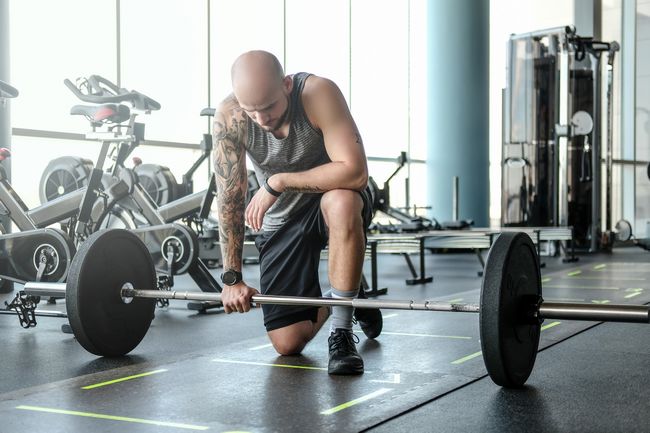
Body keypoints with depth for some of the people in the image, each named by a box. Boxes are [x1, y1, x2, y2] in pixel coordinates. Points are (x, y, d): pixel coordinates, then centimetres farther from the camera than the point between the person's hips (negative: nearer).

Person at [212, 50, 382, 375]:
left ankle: (341, 332, -26)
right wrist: (232, 278, -15)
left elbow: (355, 172, -37)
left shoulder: (318, 92, -29)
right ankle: (334, 301, 33)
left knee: (342, 202, -42)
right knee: (287, 344, -3)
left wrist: (279, 181, -33)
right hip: (281, 220, 3)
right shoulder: (229, 118, -21)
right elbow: (229, 198, -15)